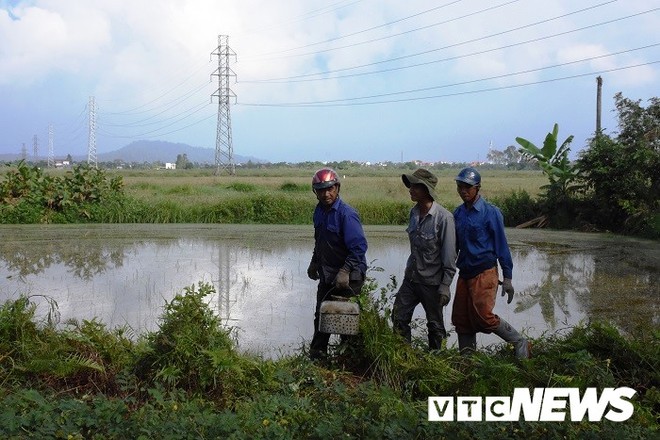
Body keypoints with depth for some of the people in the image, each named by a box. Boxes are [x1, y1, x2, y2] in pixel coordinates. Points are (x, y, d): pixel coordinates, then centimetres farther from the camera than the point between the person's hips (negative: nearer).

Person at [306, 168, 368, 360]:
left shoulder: (346, 214, -20)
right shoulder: (320, 210, 6)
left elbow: (359, 247, -24)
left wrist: (345, 271, -28)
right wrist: (314, 262, 23)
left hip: (348, 276, -8)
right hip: (327, 274, 8)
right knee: (321, 315, 15)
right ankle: (316, 354, 29)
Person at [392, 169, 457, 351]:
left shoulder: (444, 217, -18)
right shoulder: (414, 212, 3)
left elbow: (449, 255, -16)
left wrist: (445, 285, -17)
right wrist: (409, 269, 17)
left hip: (432, 281, -6)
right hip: (411, 278, 6)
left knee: (435, 325, 9)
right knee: (398, 317, 7)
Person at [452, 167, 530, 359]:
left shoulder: (490, 212, -8)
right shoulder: (458, 213, 9)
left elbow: (501, 246, -7)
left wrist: (507, 277, -8)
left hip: (484, 273, -6)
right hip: (464, 274, 6)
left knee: (483, 317, -14)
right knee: (461, 320, 6)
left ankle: (520, 343, 5)